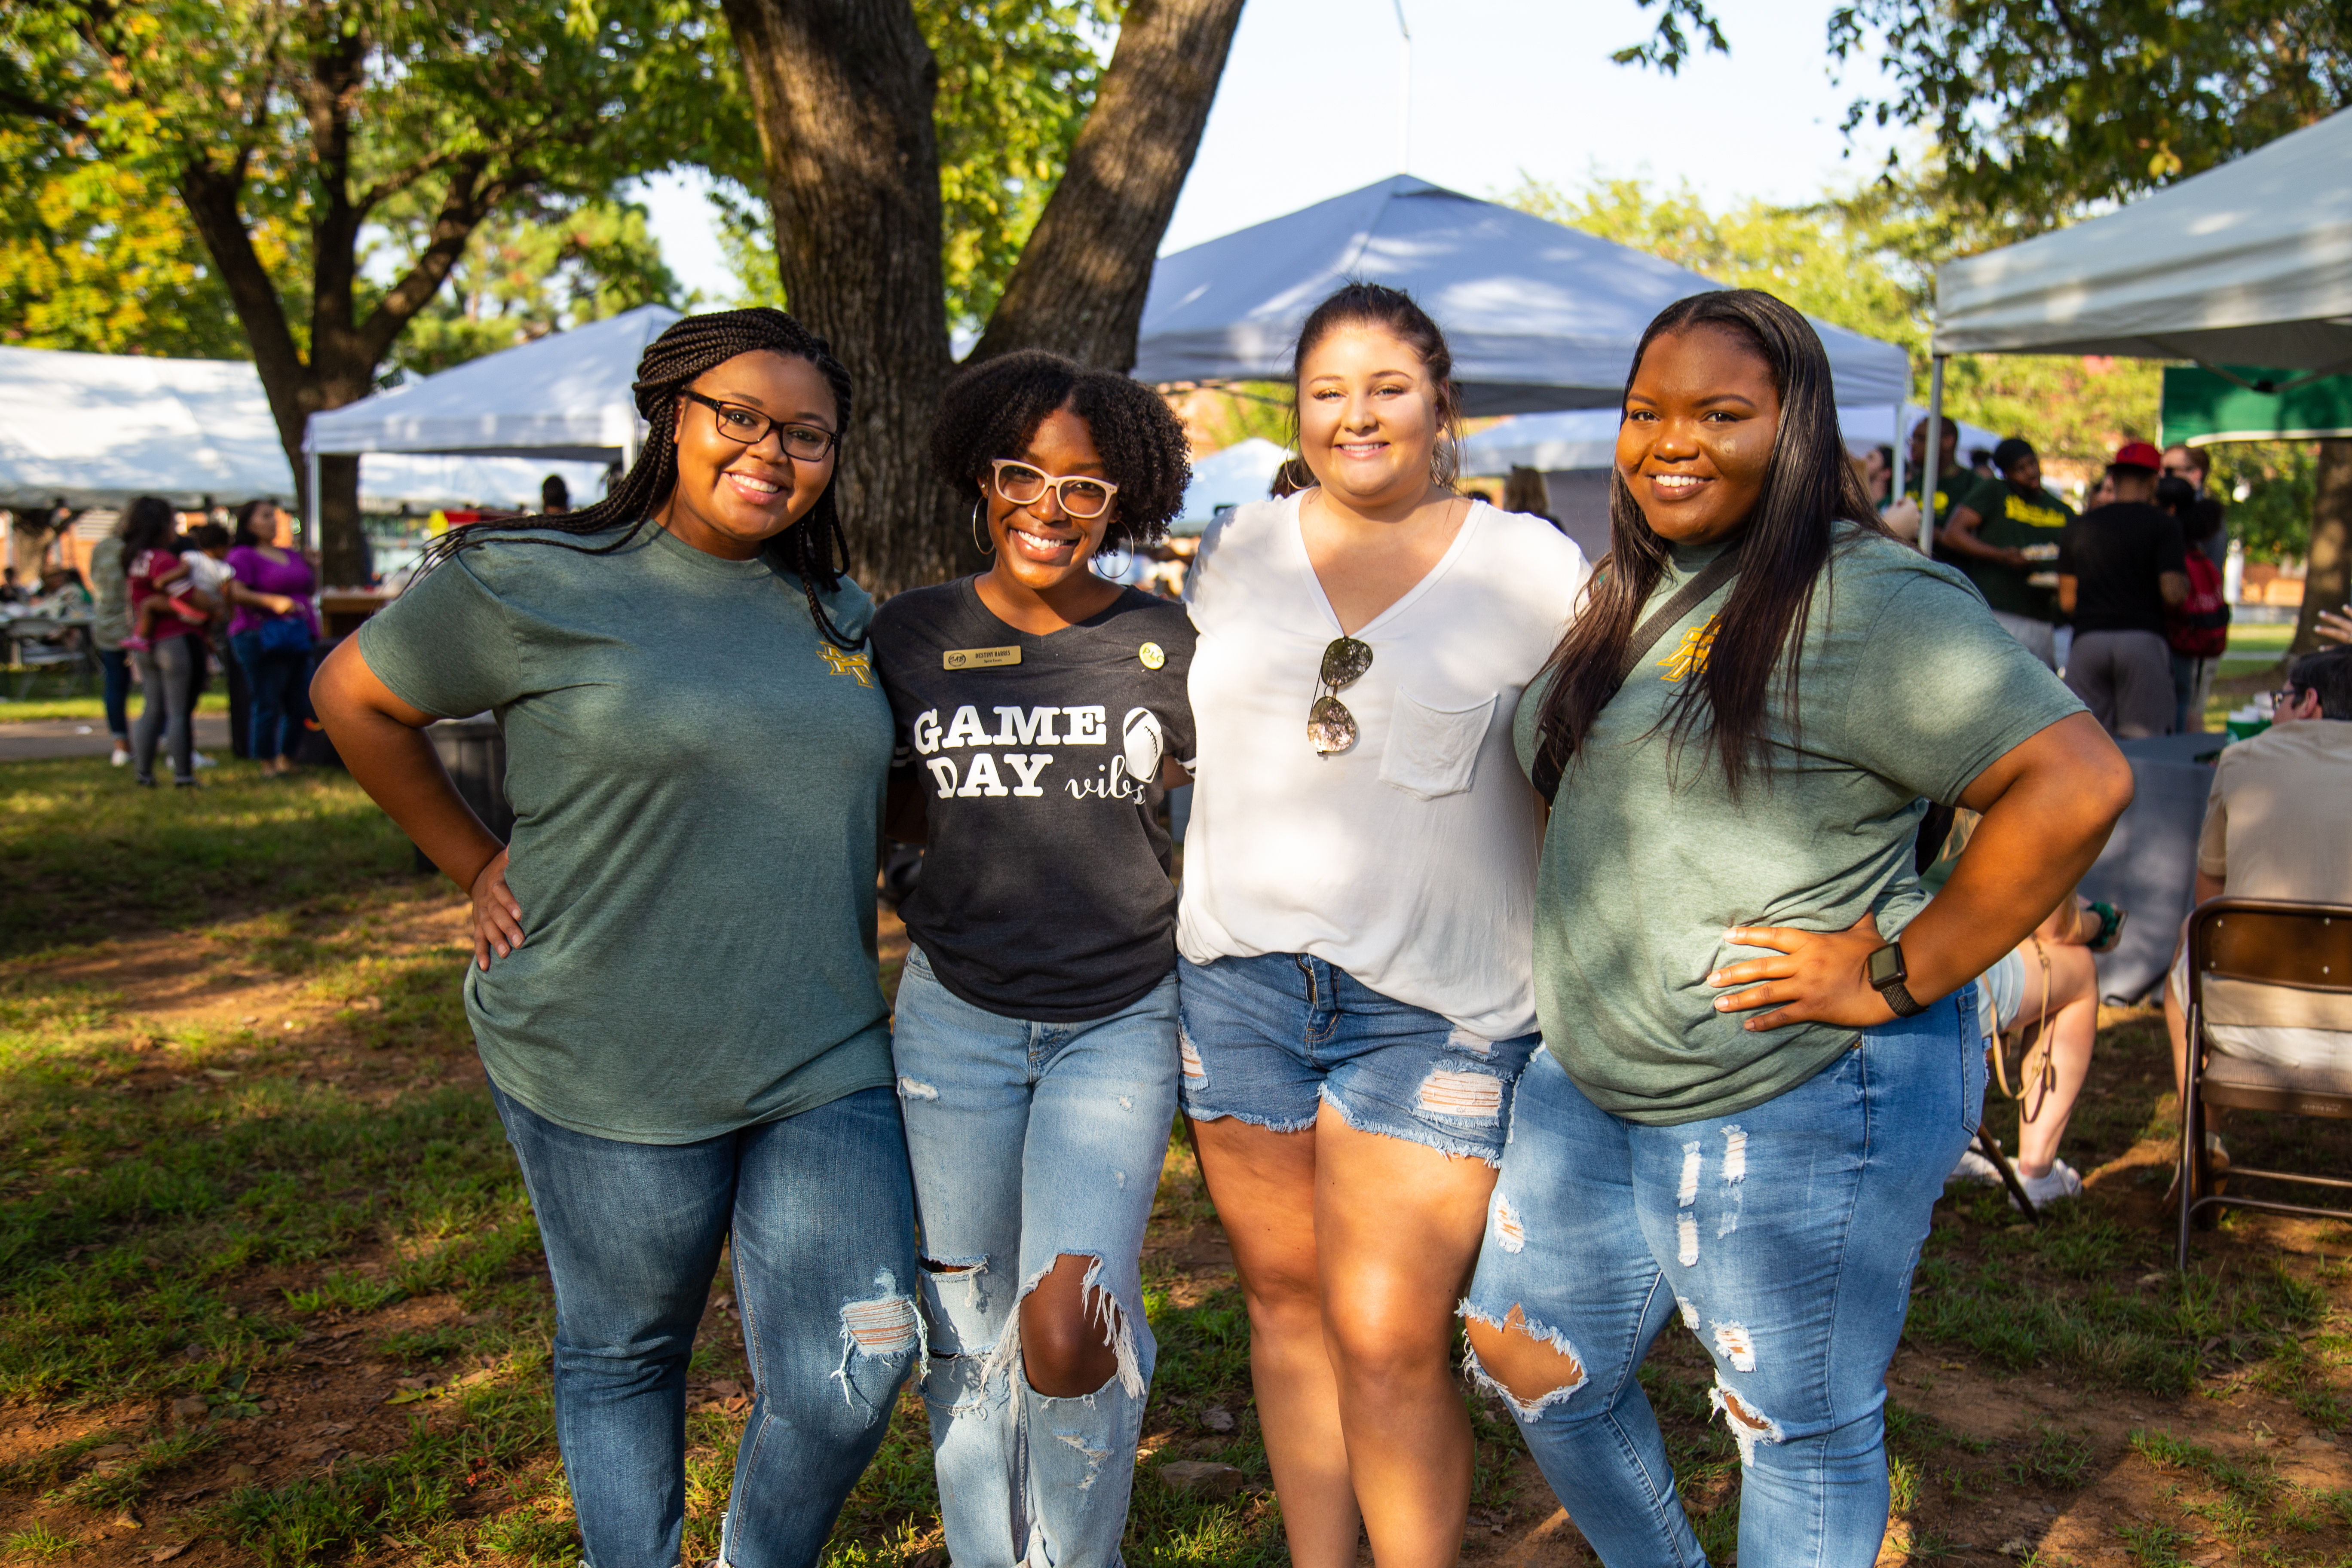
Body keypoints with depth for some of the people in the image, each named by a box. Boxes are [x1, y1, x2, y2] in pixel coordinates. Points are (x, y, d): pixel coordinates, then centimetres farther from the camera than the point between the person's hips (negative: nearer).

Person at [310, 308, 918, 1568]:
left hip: (823, 1067, 4)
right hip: (609, 1070, -4)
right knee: (624, 1359, 14)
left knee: (854, 1370, 1)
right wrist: (475, 865, 1)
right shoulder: (539, 585, -7)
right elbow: (353, 696, 4)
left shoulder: (836, 614, 10)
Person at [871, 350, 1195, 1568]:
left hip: (1119, 1022, -1)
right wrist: (1002, 851, -2)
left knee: (1067, 1334, -13)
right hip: (954, 1015, 2)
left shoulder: (1159, 644, 0)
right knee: (967, 1331, 11)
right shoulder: (913, 634, 2)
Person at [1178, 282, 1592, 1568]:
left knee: (1390, 1337, -6)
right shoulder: (1236, 552, 8)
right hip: (1239, 977, 4)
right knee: (1283, 1296, 14)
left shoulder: (1534, 569, -1)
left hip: (1433, 1008, -3)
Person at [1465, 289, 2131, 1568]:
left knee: (1800, 1430, 10)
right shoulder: (1635, 592, 10)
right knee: (1531, 1362, 18)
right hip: (1595, 1080, 9)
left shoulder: (1867, 603, -18)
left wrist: (1897, 976, -22)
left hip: (1803, 1104, -8)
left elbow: (2078, 784, -25)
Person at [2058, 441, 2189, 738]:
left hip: (2088, 641, 3)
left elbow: (2067, 602, 10)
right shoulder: (2163, 524, 0)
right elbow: (2173, 594, -10)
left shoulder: (2079, 526, 11)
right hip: (2143, 640, -3)